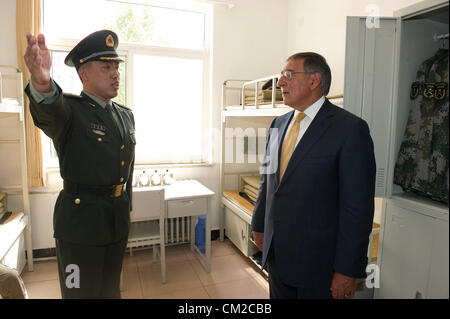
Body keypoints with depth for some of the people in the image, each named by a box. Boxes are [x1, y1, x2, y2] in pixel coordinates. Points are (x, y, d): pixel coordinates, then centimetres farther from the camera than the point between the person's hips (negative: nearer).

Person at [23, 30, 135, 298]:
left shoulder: (126, 115, 9)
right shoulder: (68, 110, -10)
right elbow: (48, 109, -36)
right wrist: (42, 82, -59)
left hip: (118, 219, 6)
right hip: (80, 221, -5)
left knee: (110, 289, 21)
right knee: (81, 291, 9)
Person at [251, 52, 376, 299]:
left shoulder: (351, 129, -14)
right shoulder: (278, 125, 7)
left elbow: (358, 206, -16)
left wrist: (348, 270, -14)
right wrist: (259, 225, 18)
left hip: (318, 260, -6)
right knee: (278, 294, 20)